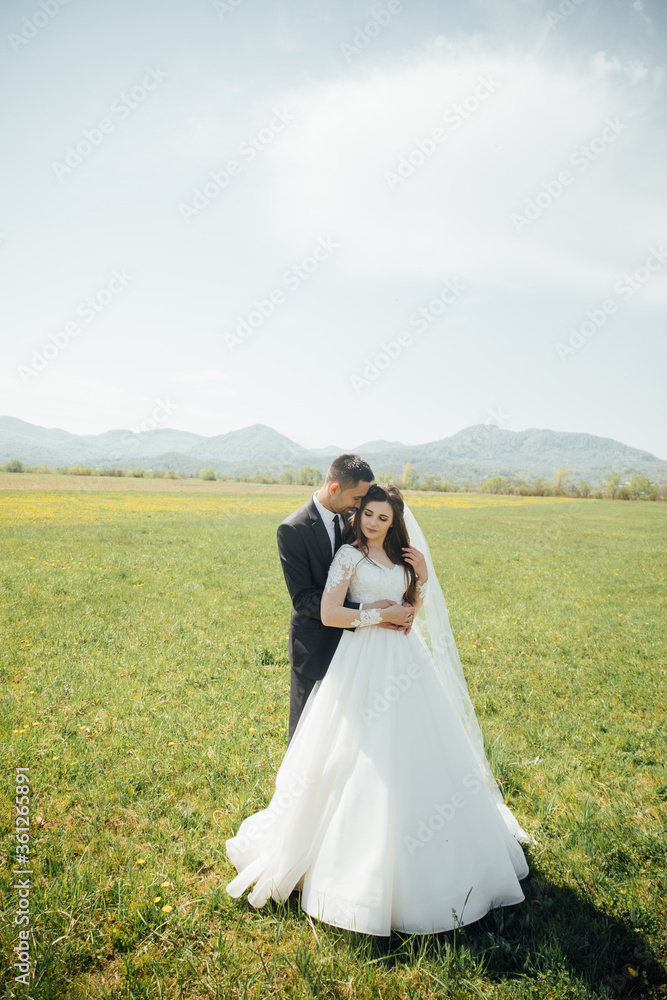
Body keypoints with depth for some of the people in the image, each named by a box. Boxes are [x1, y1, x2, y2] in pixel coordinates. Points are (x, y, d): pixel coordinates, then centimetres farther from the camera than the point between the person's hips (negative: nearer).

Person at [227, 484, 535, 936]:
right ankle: (369, 860, 16)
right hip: (367, 663, -6)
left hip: (406, 660, 6)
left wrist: (423, 577, 0)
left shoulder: (401, 556, 11)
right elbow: (329, 614, -16)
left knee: (418, 751, 12)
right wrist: (378, 615, -14)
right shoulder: (350, 556, -8)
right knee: (369, 758, -2)